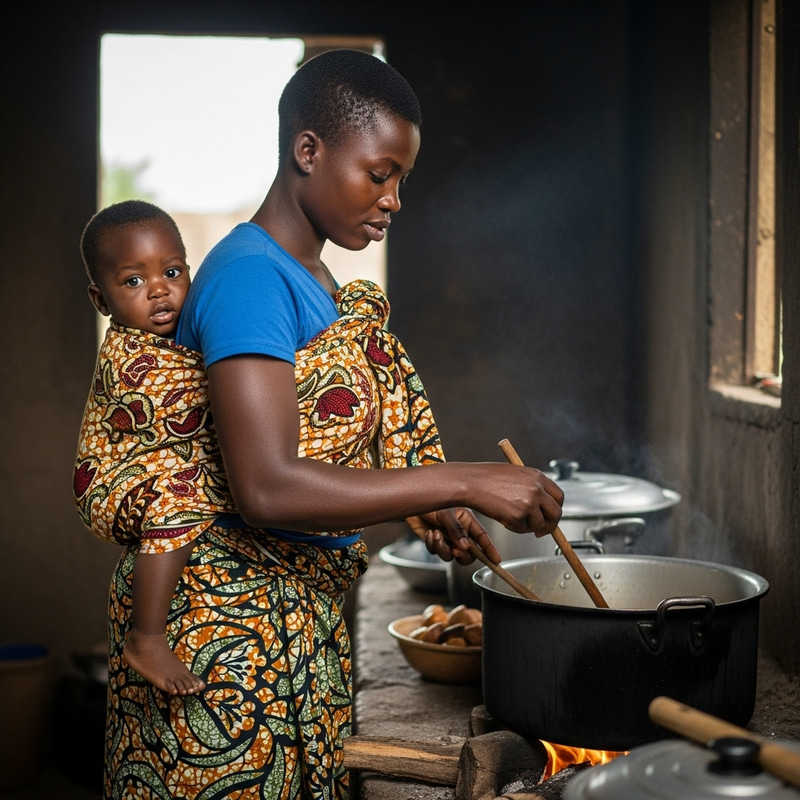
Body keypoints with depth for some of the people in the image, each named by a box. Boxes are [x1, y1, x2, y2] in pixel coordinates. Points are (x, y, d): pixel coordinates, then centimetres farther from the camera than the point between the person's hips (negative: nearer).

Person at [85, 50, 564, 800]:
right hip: (225, 615, -9)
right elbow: (266, 488, -28)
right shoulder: (249, 275, -19)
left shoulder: (314, 281, 11)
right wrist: (464, 482, -25)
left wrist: (425, 508, 2)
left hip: (299, 610, 9)